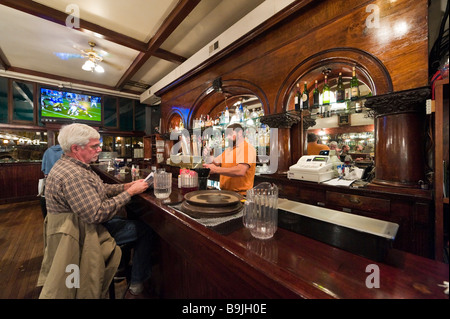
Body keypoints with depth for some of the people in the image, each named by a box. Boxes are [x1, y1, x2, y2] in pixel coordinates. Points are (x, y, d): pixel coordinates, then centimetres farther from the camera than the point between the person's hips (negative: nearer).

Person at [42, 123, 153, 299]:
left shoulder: (71, 166, 5)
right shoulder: (72, 175, -31)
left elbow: (101, 189, 10)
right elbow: (96, 215, -36)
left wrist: (128, 185, -4)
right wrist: (130, 192, -28)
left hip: (87, 222, 10)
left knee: (135, 217, 18)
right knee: (145, 230, -7)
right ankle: (136, 288, 9)